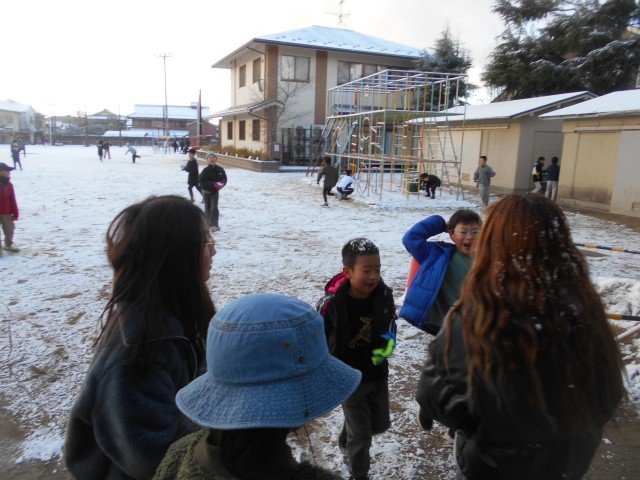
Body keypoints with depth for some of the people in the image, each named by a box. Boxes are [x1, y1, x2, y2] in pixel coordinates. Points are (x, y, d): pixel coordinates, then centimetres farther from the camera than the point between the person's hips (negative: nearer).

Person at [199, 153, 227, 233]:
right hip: (206, 191, 0)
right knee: (207, 208, 12)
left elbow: (224, 179, 4)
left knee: (214, 207, -10)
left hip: (215, 191, 0)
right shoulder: (205, 170, -11)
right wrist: (213, 184, -25)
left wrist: (220, 184, -18)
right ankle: (208, 224, 26)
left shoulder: (220, 169, -5)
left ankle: (214, 225, -9)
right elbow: (202, 181, -16)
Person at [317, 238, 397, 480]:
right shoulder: (331, 303, -27)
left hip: (377, 373, 5)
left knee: (381, 423, 23)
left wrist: (388, 341, -11)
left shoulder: (383, 294, -14)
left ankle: (346, 439, 53)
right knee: (362, 434, 5)